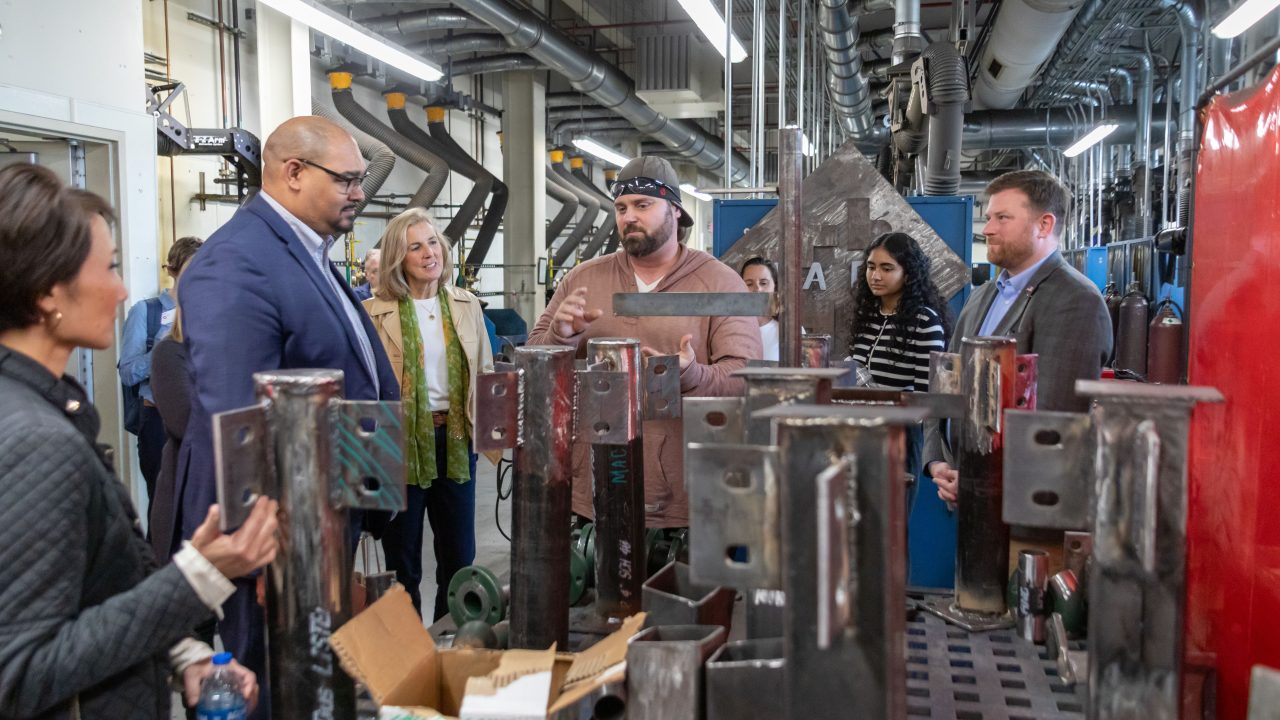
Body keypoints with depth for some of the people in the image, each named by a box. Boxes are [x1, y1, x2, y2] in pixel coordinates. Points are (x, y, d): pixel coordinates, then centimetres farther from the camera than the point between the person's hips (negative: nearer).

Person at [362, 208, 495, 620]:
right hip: (402, 443, -4)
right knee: (402, 560, 9)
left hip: (455, 439, 4)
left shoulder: (467, 306, 7)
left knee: (459, 556, 13)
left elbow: (485, 374, 12)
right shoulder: (374, 312, -7)